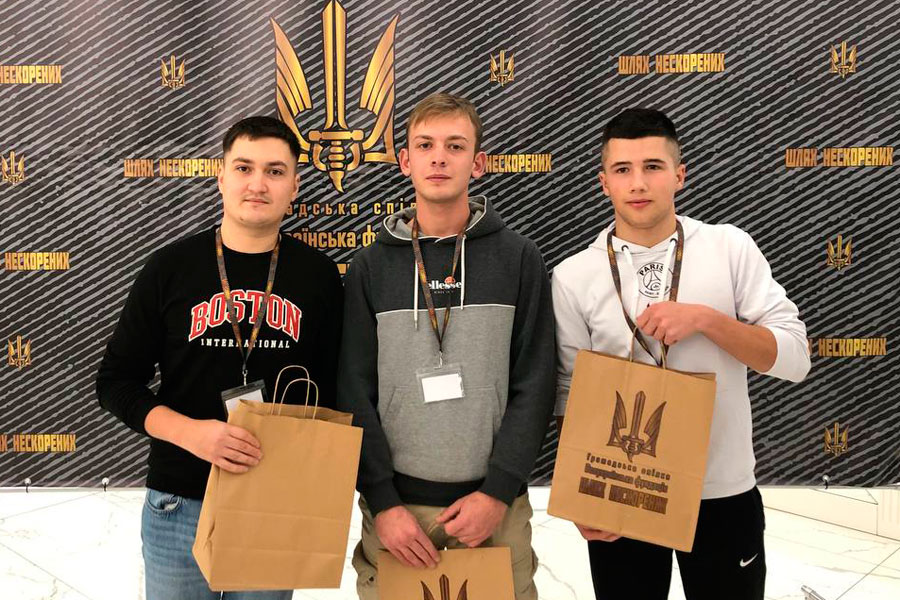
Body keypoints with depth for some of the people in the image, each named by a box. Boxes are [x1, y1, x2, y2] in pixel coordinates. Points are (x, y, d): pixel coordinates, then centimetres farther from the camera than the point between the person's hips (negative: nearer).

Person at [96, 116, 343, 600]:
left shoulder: (319, 275, -1)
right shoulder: (171, 267, -3)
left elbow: (335, 388, 6)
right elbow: (116, 382, -1)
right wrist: (190, 432, -18)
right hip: (180, 506, 0)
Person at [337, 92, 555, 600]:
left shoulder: (520, 260, 1)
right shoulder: (372, 266, 2)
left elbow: (534, 386, -3)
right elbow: (355, 392, -1)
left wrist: (499, 491, -11)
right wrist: (383, 501, -8)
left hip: (497, 508, 0)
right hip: (396, 507, 1)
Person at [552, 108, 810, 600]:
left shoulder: (730, 247, -4)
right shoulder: (572, 277, -5)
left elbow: (793, 358, -6)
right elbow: (571, 397, -1)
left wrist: (706, 318, -19)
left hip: (724, 494, 1)